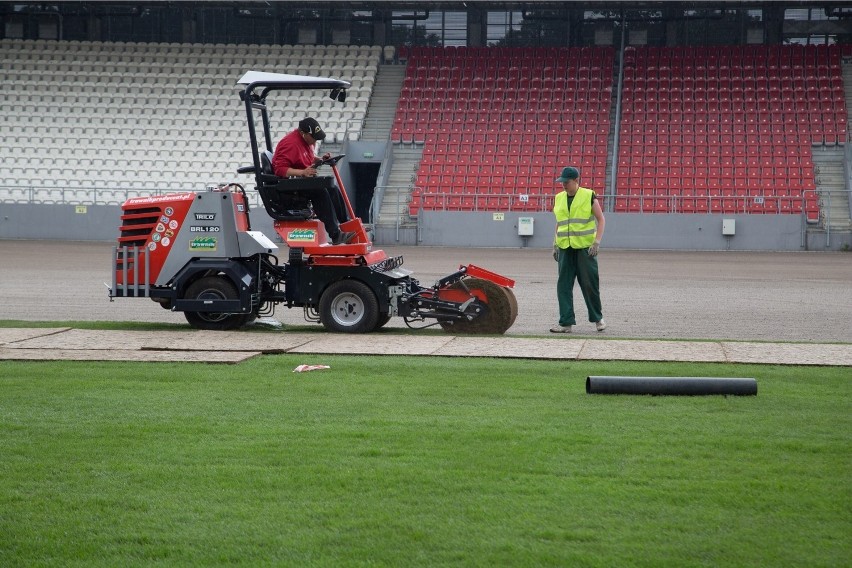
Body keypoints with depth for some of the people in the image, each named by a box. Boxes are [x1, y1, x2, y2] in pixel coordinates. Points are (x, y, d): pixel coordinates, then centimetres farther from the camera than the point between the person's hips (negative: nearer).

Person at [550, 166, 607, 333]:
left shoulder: (589, 196, -3)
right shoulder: (559, 198, 11)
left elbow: (601, 219, 0)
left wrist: (597, 242, -9)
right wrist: (555, 245, 14)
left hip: (585, 248, -4)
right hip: (565, 249, 4)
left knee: (589, 284, -1)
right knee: (563, 285, -1)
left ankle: (598, 318, 17)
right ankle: (566, 322, 1)